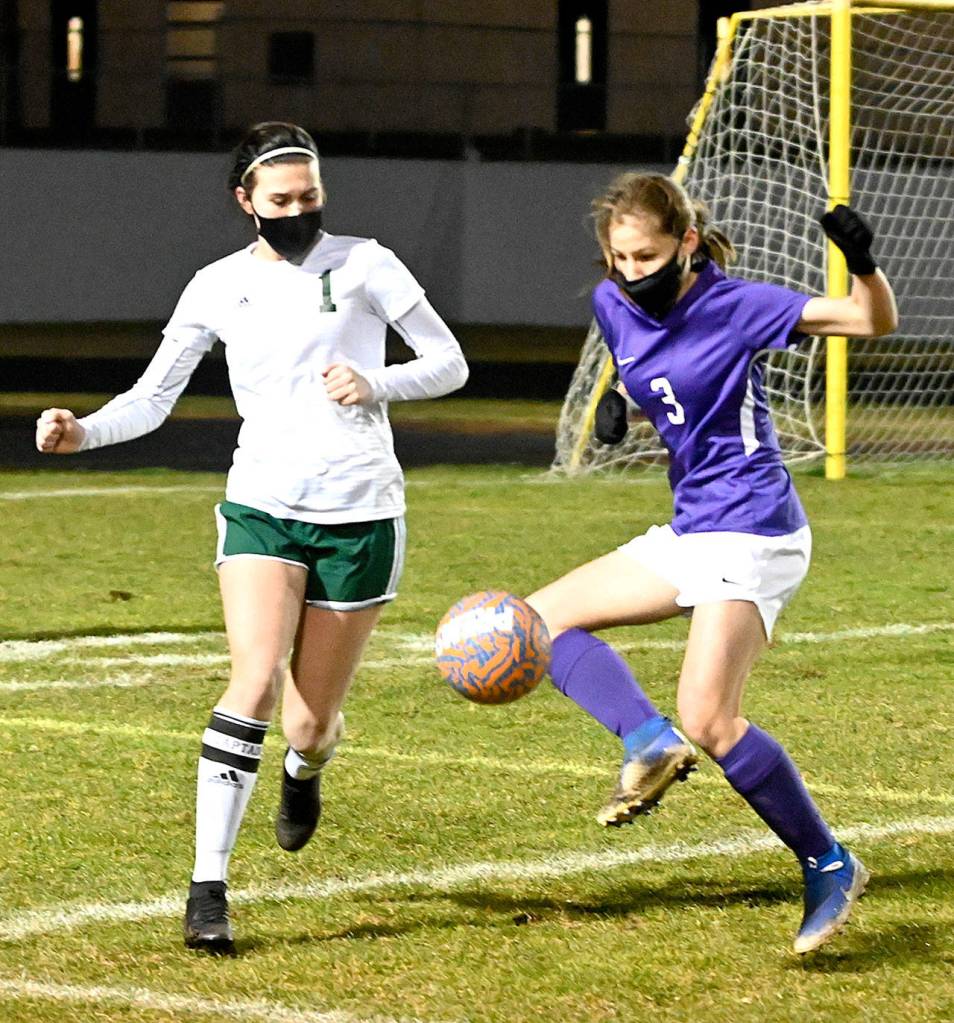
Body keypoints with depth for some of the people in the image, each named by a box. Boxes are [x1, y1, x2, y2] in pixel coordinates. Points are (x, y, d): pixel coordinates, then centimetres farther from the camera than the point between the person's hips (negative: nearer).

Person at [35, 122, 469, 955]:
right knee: (255, 679, -23)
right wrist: (81, 432, -14)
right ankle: (209, 888, -22)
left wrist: (377, 385, -16)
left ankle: (307, 766, 46)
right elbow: (153, 398, 5)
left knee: (310, 723, 5)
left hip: (360, 515, 0)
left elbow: (449, 364, 3)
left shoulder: (363, 264, 0)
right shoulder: (218, 287, 5)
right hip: (261, 510, 0)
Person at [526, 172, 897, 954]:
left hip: (751, 530, -9)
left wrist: (862, 263, -36)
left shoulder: (733, 307, -15)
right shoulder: (615, 306, 5)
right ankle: (649, 743, -9)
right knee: (546, 618, 8)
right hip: (690, 531, 9)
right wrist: (616, 402, 3)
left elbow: (875, 322, -15)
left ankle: (829, 866, -5)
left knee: (707, 719, -18)